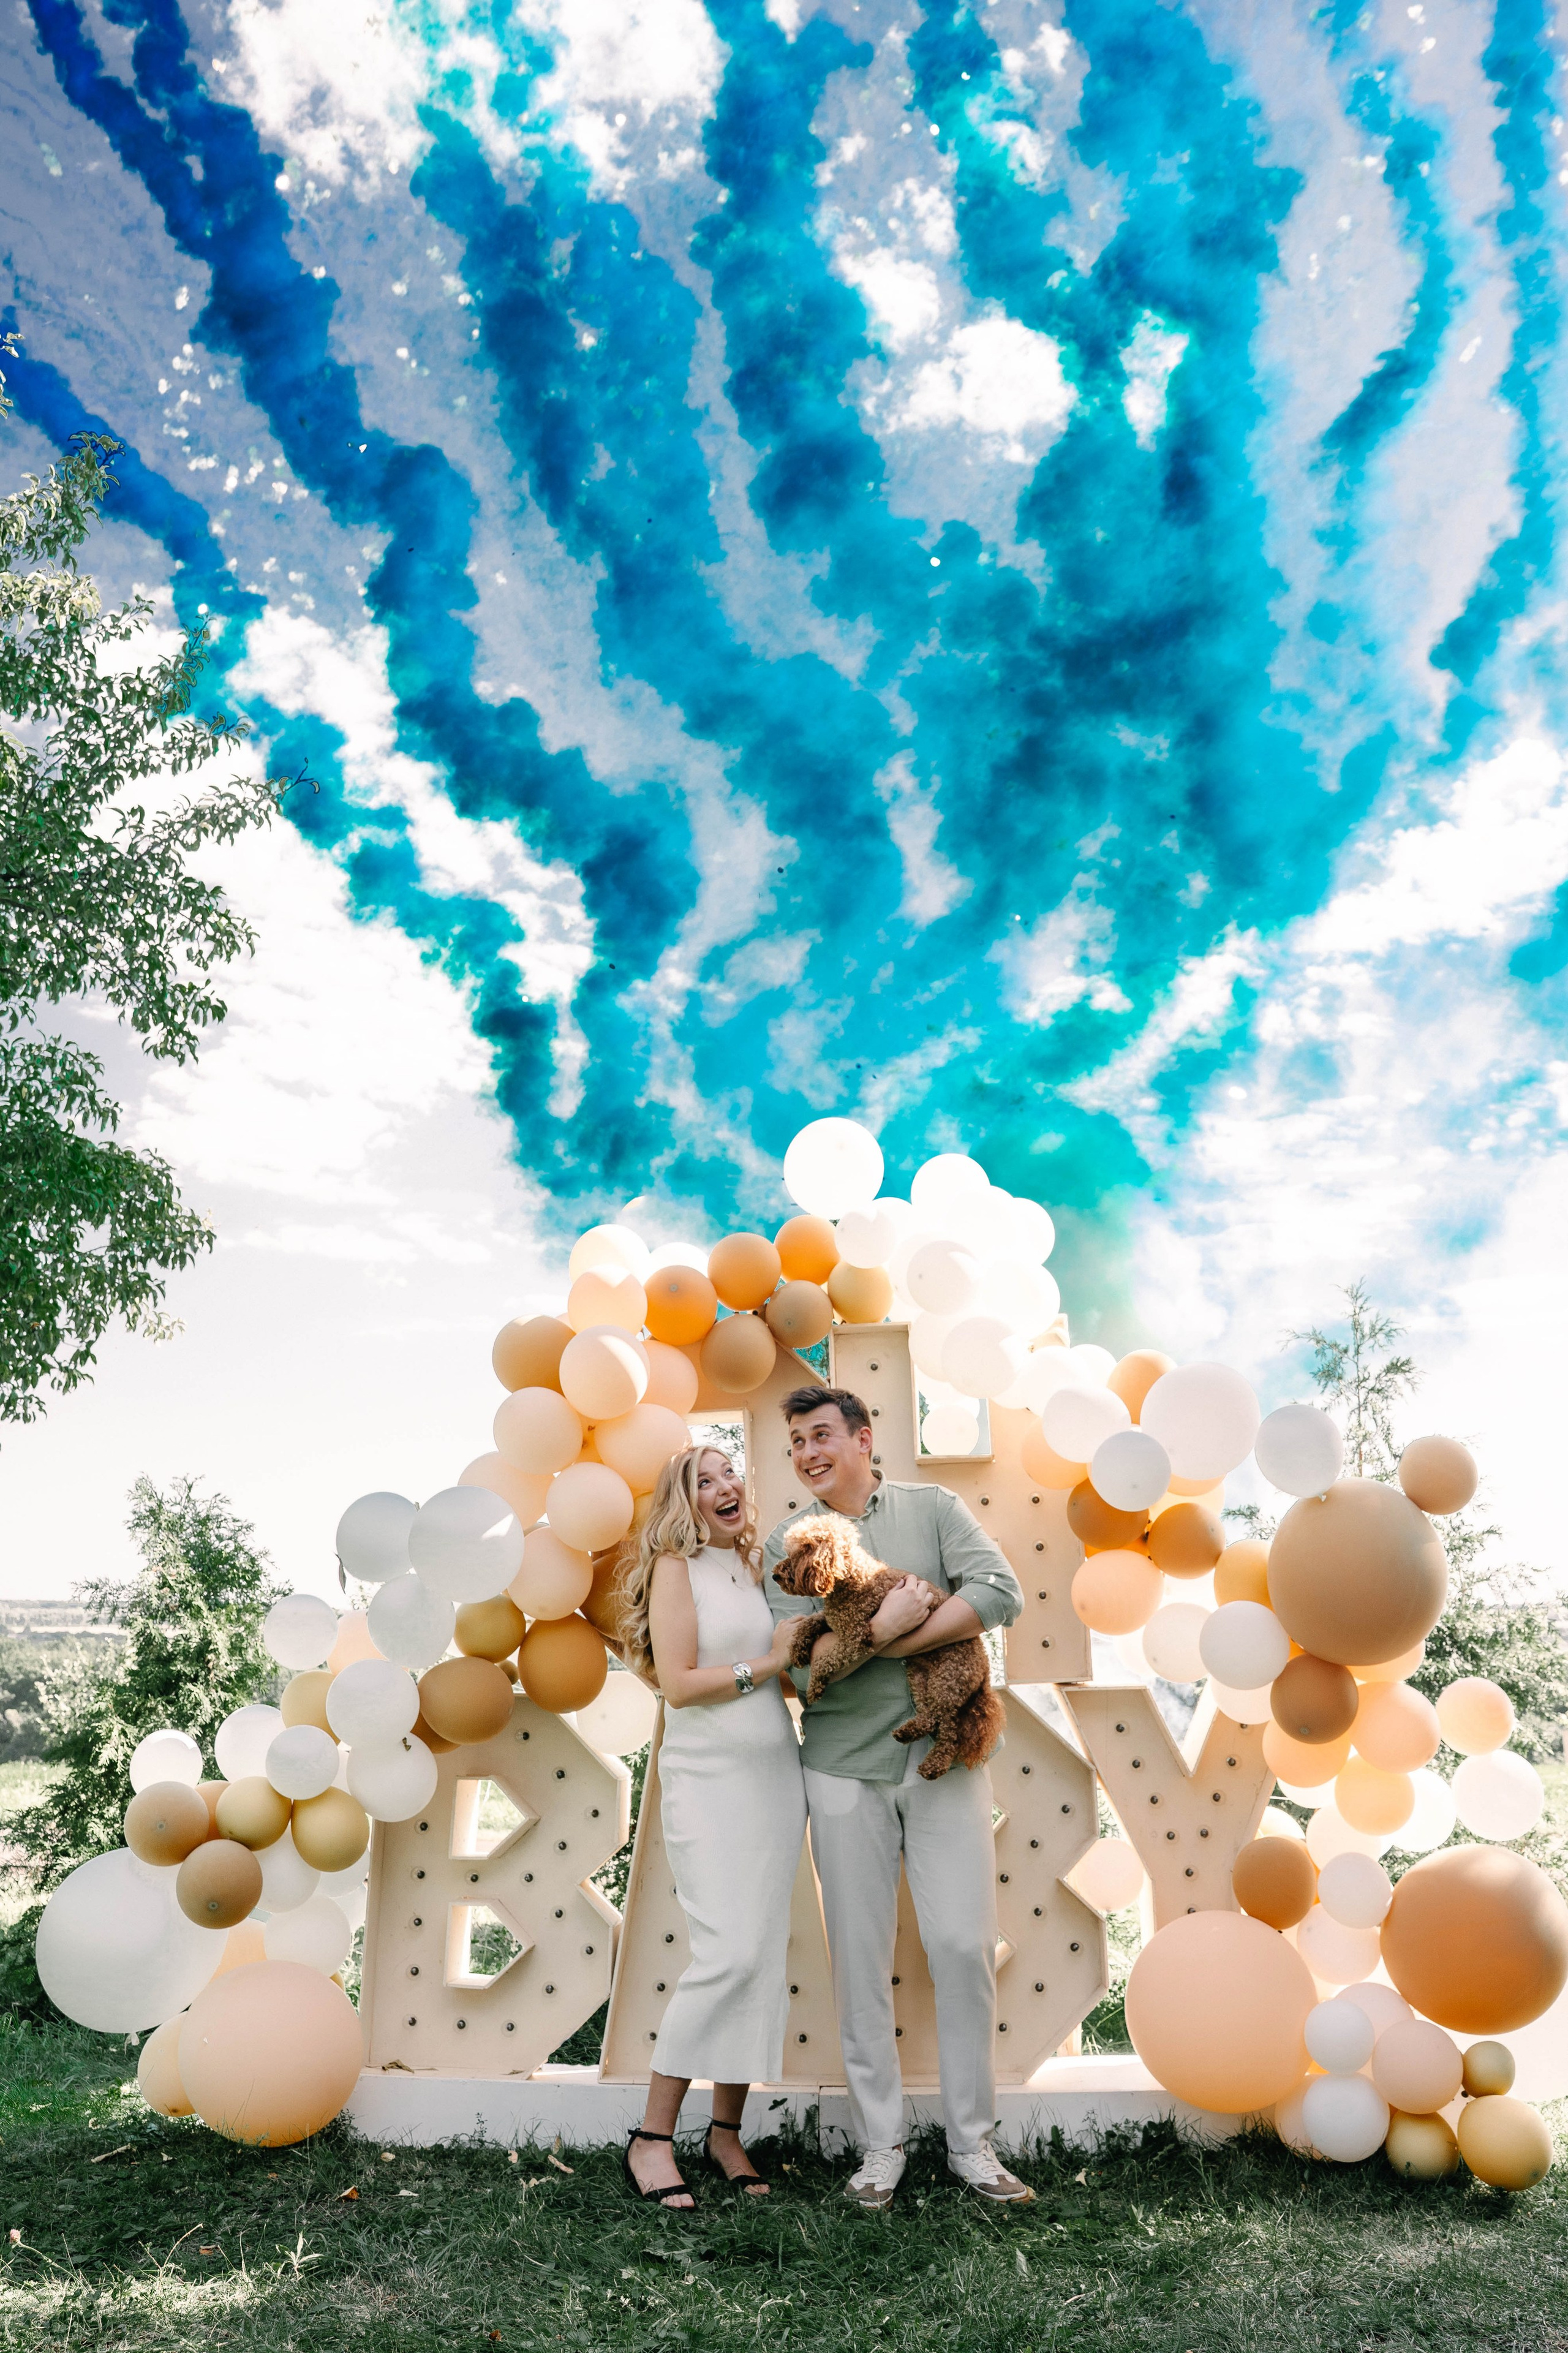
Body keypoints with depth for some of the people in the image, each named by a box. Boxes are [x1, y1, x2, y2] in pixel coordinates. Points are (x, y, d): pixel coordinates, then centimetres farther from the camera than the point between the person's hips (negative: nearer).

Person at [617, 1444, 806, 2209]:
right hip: (709, 1779, -6)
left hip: (776, 1771, 6)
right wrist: (768, 1664, -13)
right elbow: (680, 1684, -13)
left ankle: (727, 2130, 20)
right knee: (729, 1952, -12)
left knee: (765, 1953, 7)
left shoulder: (757, 1564, 12)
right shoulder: (676, 1566, -5)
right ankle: (651, 2139, 1)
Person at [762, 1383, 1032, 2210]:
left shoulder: (934, 1508, 1)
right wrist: (886, 1625, -20)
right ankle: (880, 2144, 21)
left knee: (964, 1945, 1)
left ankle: (972, 2142, 17)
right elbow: (799, 1668, -8)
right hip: (846, 1770, 1)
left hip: (945, 1759, 0)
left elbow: (1001, 1592, -14)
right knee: (861, 1957, 6)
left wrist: (888, 1642, -16)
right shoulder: (788, 1543, 2)